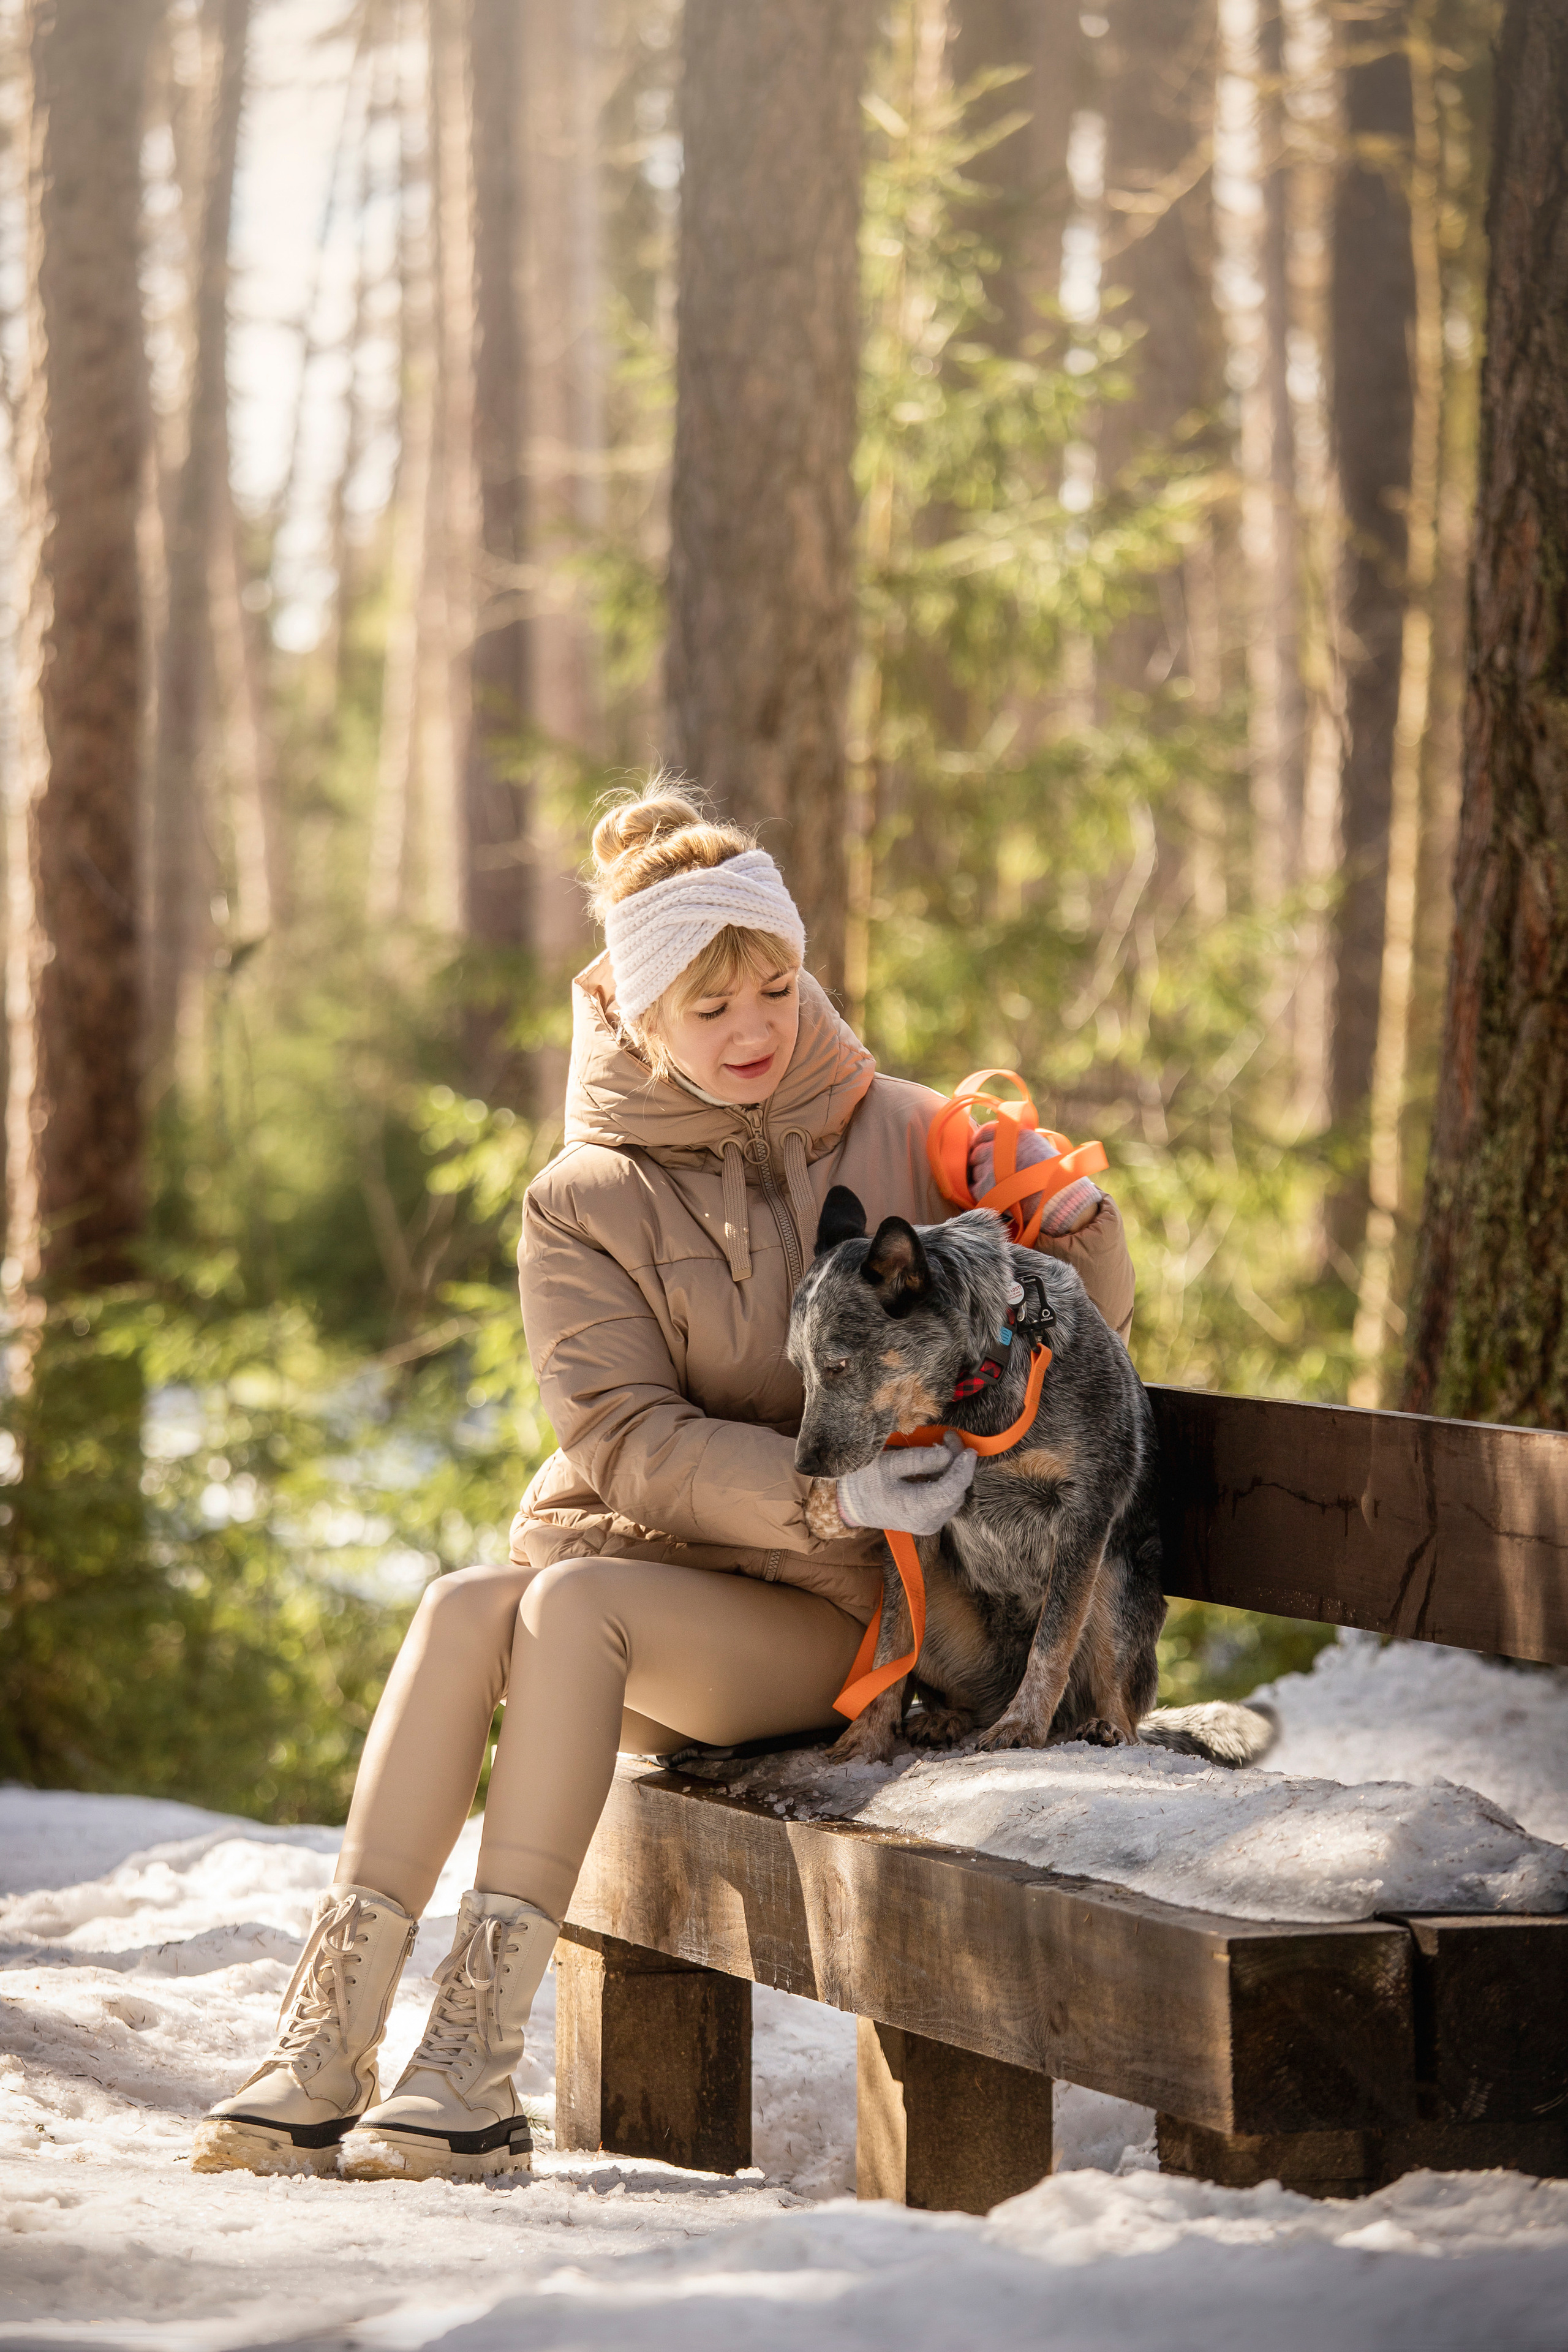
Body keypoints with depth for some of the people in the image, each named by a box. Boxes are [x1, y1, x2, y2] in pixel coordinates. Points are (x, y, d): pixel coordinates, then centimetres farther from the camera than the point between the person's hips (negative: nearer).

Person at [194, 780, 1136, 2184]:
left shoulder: (903, 1142, 4)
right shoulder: (587, 1205, 3)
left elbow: (1080, 1335, 11)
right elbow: (626, 1443, -9)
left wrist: (1077, 1228, -12)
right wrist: (824, 1495, -23)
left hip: (822, 1617, -2)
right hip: (634, 1552, 2)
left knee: (572, 1601, -31)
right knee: (466, 1605, -31)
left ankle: (477, 2064, -36)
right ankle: (327, 2049, -34)